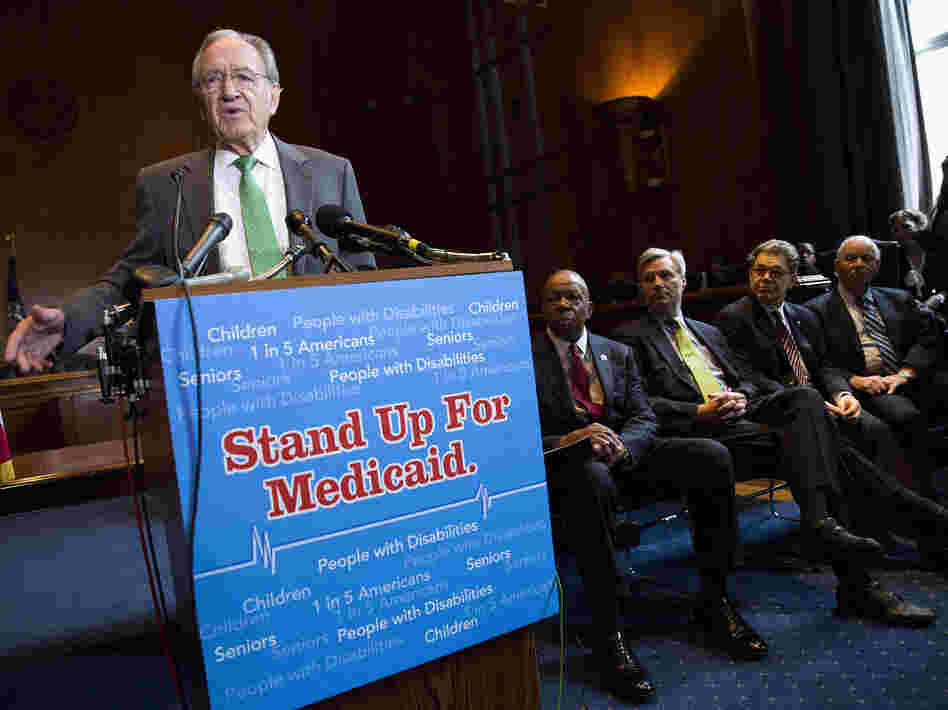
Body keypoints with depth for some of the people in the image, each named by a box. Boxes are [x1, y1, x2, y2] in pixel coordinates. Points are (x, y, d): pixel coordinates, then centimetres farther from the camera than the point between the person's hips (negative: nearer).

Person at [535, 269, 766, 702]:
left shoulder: (617, 353, 17)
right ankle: (607, 636, -31)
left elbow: (644, 418, 8)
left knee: (713, 456, -18)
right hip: (563, 461, -5)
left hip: (625, 451, 5)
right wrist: (568, 441, -25)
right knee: (593, 479, -41)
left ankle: (713, 603, -8)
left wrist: (620, 446, -16)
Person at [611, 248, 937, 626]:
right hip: (700, 428, -5)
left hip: (741, 411, 6)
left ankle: (820, 521, -35)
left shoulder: (709, 332, 31)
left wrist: (740, 397, -1)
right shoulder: (630, 336, 11)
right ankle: (854, 581, -30)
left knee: (805, 396, -24)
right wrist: (699, 412, -17)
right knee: (796, 439, -29)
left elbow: (746, 382, 26)